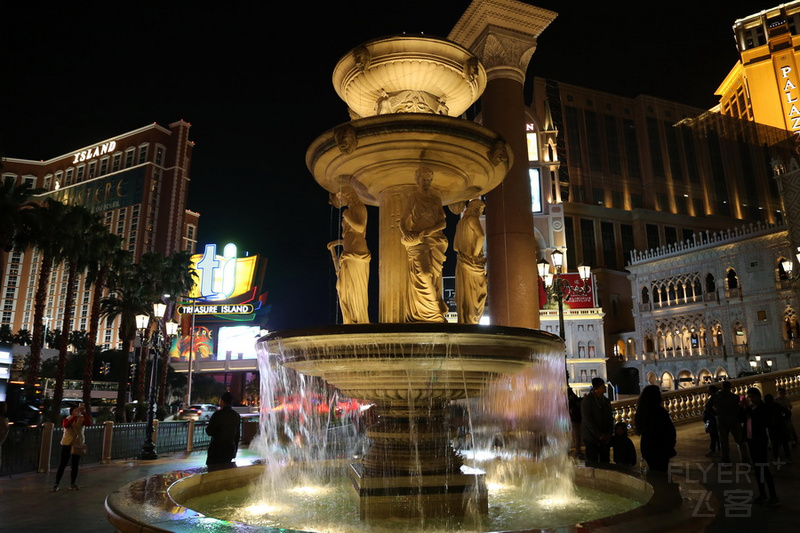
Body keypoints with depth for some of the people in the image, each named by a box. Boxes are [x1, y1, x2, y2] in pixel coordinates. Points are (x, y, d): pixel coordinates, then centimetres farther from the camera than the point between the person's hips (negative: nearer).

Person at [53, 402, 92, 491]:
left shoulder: (82, 419, -1)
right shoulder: (67, 419, -3)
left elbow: (88, 423, -22)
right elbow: (66, 425, -26)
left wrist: (84, 413, -31)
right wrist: (75, 416, -36)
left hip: (78, 444, 2)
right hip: (67, 444, -2)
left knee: (75, 465, 7)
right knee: (63, 464, -2)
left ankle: (72, 484, 15)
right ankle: (56, 484, 7)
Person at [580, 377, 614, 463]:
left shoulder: (606, 400, 12)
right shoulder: (587, 400, -9)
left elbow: (610, 418, 14)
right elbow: (587, 420, -14)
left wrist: (609, 434, -2)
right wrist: (599, 435, -16)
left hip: (605, 439, 6)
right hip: (591, 438, -6)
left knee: (605, 461, 8)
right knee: (592, 463, -5)